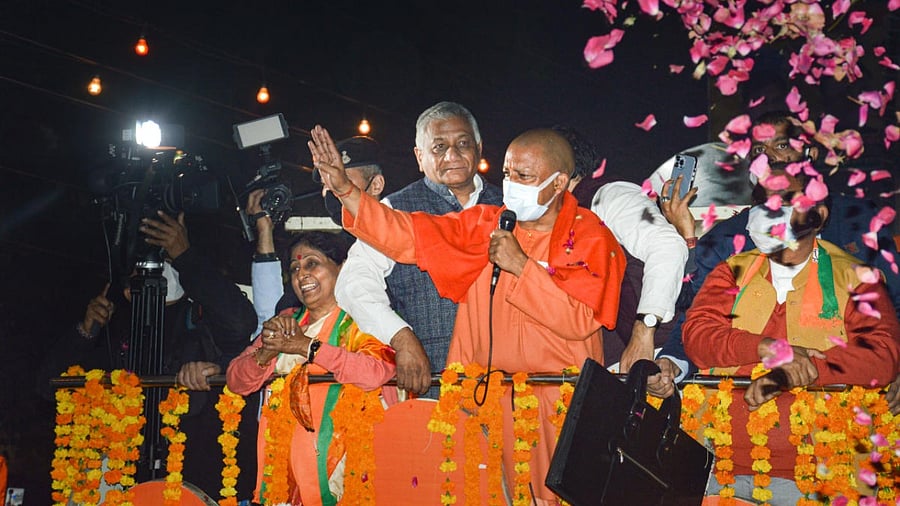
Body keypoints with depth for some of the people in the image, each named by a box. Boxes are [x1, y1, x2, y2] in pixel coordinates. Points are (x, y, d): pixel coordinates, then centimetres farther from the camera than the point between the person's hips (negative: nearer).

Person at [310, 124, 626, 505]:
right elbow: (407, 236, 2)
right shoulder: (485, 225, 8)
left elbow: (580, 321, -16)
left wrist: (522, 266, -17)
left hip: (558, 405, -3)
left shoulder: (591, 238, -4)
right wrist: (344, 190, -6)